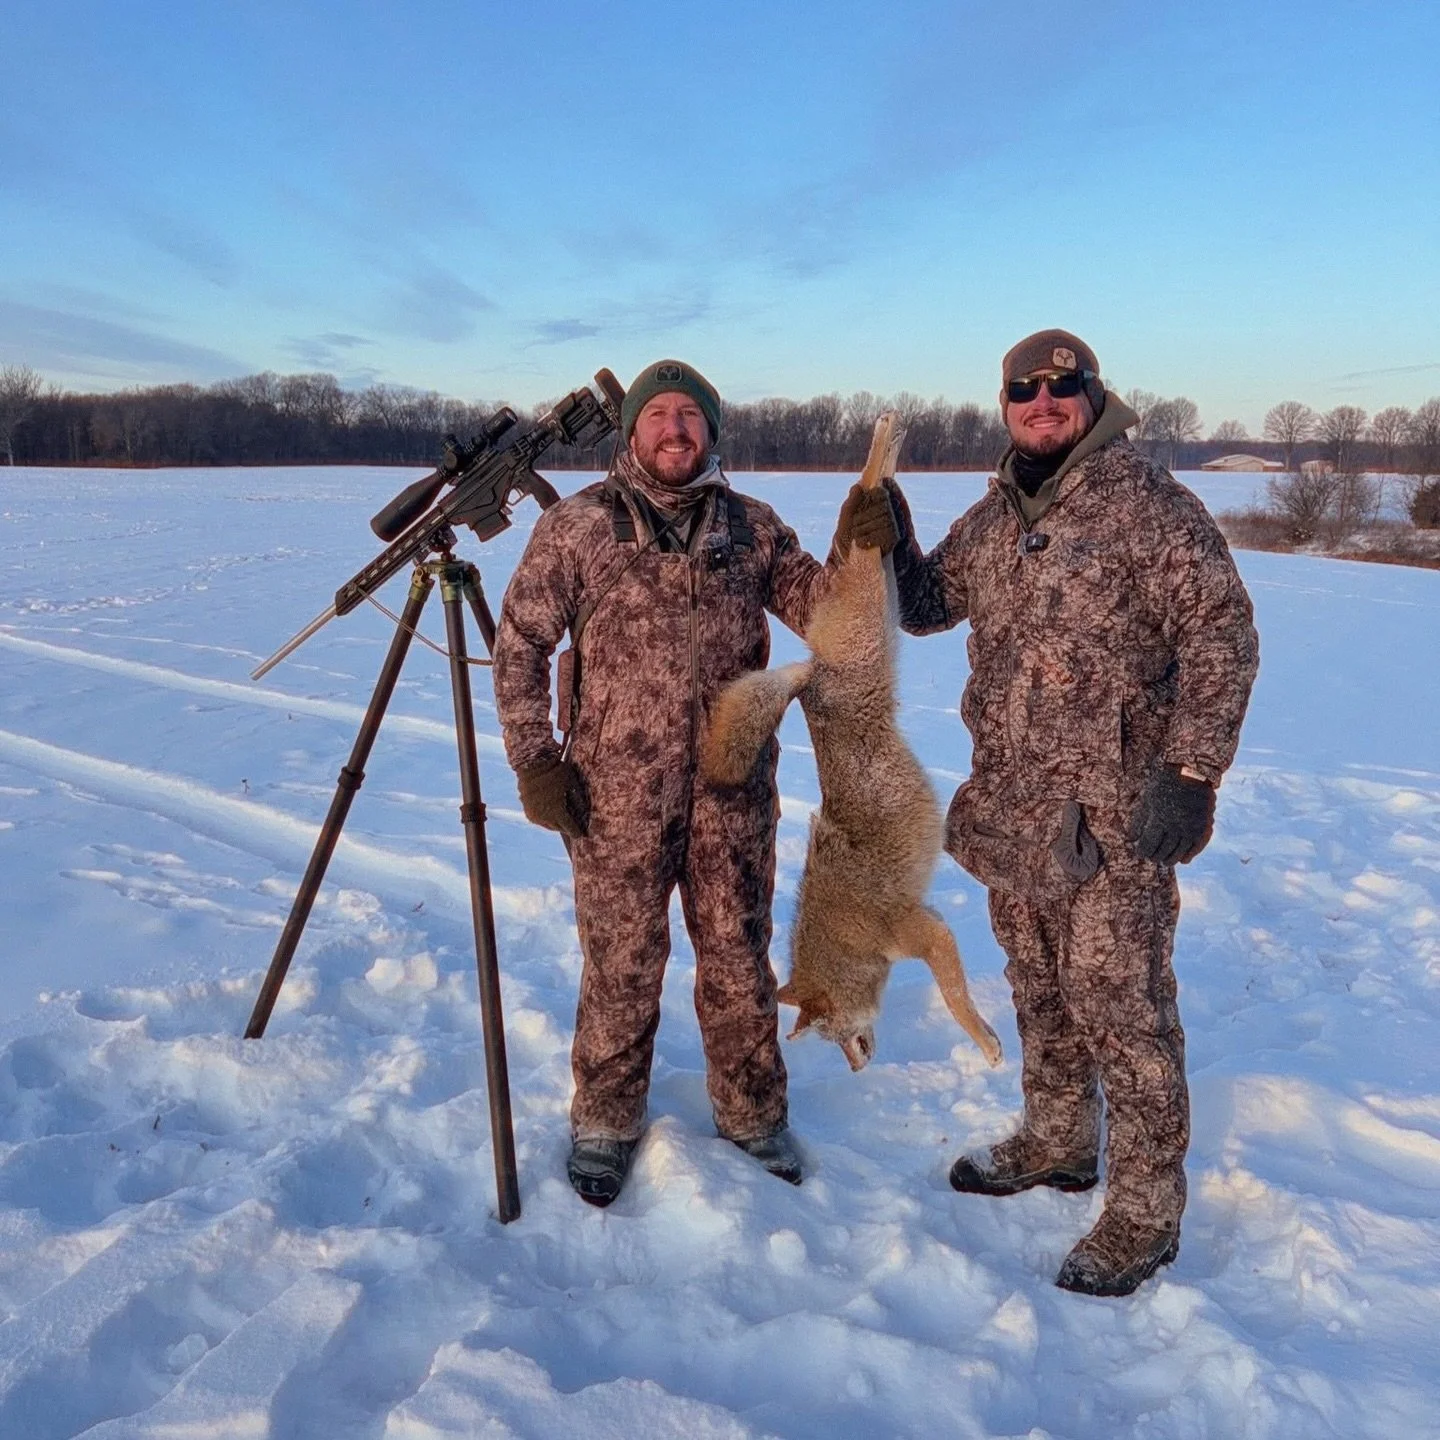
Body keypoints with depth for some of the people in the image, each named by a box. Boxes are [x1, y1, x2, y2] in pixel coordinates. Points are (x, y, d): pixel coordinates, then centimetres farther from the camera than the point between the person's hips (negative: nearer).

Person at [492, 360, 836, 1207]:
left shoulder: (752, 525, 5)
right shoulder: (578, 526, -3)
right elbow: (520, 643, -1)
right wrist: (534, 759, -7)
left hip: (735, 790, 3)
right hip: (618, 793, -2)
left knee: (739, 960, 14)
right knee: (623, 966, 10)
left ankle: (753, 1114, 34)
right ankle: (607, 1121, 31)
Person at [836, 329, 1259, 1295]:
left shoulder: (1146, 500, -11)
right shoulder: (995, 514, 10)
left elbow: (1222, 634, -14)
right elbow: (927, 608, 16)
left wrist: (1193, 770, -20)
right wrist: (890, 545, -4)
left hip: (1114, 816, -7)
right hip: (1011, 809, 7)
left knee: (1121, 1009, 0)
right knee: (1039, 991, 20)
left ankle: (1146, 1211, 16)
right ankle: (1059, 1143, 39)